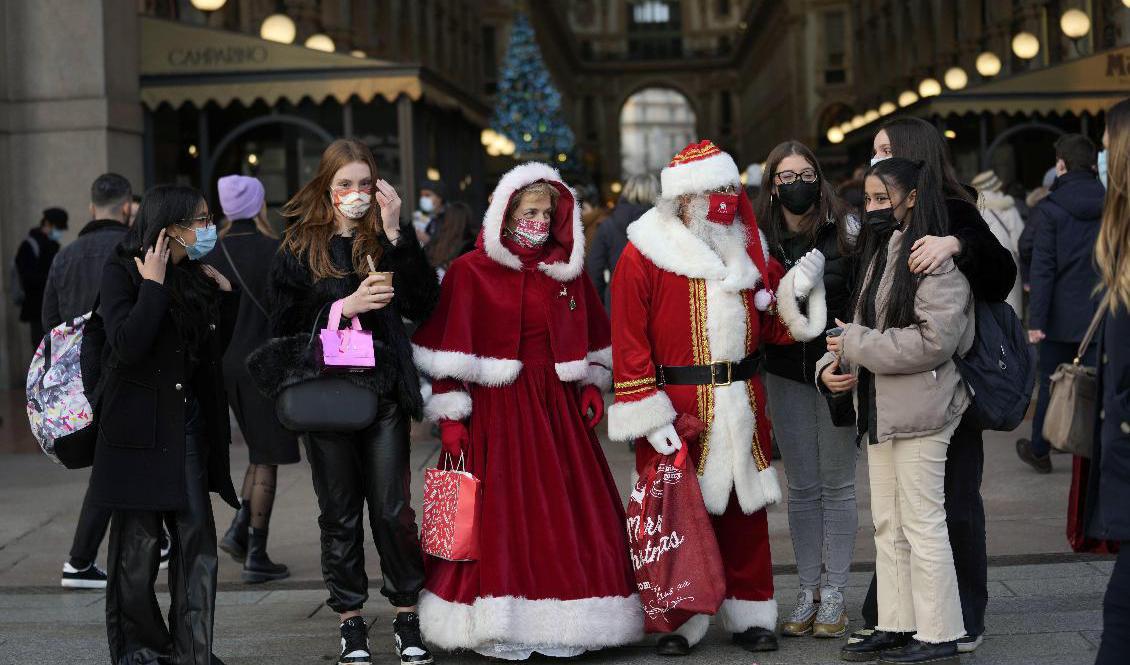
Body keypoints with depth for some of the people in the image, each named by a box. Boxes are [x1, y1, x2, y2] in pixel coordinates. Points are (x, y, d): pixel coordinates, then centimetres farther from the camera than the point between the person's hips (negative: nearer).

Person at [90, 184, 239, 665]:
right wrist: (153, 285, -16)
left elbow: (216, 347, 16)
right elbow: (127, 346, -20)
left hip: (188, 426, 6)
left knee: (198, 542, 0)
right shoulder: (122, 273, -7)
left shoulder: (194, 276, 13)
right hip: (139, 430, -6)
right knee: (138, 545, 0)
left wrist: (224, 292, 6)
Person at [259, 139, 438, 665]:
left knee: (392, 510, -1)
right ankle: (350, 622, 18)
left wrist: (396, 233, -14)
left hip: (384, 391, 0)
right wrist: (345, 307, -12)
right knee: (340, 513, 7)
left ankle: (407, 617, 13)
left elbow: (424, 306, -9)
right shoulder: (298, 250, 3)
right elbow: (283, 326, 0)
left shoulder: (385, 241, 4)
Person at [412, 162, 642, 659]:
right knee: (500, 517, -5)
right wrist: (449, 417, -10)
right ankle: (501, 634, 2)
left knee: (568, 514, 2)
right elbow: (448, 354, -5)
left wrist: (592, 385, 9)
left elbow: (592, 337, 22)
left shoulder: (567, 270, 11)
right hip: (495, 410, -4)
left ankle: (561, 627, 11)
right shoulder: (470, 272, -3)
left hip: (558, 406, 4)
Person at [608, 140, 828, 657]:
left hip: (741, 407, 5)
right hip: (678, 409, -5)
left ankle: (749, 615, 21)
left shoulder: (748, 247, 11)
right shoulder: (643, 256, -7)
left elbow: (772, 326, 14)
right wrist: (649, 416, -15)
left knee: (745, 512, 10)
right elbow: (629, 343, -10)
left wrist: (797, 290, -5)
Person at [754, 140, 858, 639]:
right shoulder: (759, 237, 1)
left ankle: (834, 593, 11)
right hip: (786, 375, 2)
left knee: (836, 484, 4)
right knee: (802, 487, 8)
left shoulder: (846, 229, -5)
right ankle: (807, 592, 16)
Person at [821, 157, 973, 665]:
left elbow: (935, 338, -23)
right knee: (888, 526, 15)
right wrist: (832, 363, -3)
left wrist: (856, 344, -17)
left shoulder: (935, 259, -14)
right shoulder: (878, 255, 14)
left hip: (919, 413, -9)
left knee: (922, 525, -3)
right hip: (880, 409, 9)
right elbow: (860, 326, 16)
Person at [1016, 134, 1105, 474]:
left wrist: (1036, 319, -11)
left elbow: (1042, 268, -12)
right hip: (1103, 315, 2)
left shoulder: (1049, 210, -9)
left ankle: (1039, 451, 24)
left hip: (1063, 315, -2)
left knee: (1051, 384, 11)